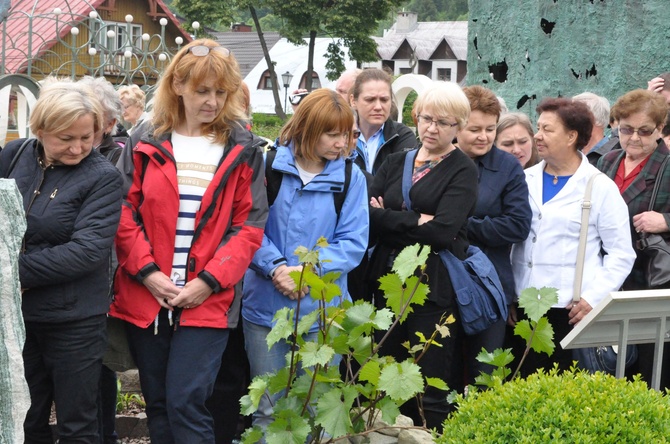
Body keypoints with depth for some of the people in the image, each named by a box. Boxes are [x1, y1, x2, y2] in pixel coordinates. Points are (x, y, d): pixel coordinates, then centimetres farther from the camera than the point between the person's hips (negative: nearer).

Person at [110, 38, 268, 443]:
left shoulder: (242, 149, 2)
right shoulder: (150, 144, 5)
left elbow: (249, 226, -2)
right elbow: (126, 213, 3)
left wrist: (209, 281, -12)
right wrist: (147, 271, -10)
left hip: (207, 301, -3)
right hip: (146, 297, 3)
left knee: (185, 403, -10)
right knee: (157, 405, 12)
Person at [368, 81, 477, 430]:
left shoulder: (463, 172, -1)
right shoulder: (395, 163, 13)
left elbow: (441, 232, -15)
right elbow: (366, 215, 0)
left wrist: (389, 219, -8)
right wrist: (416, 221, -13)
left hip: (435, 289, -5)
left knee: (433, 393, -1)